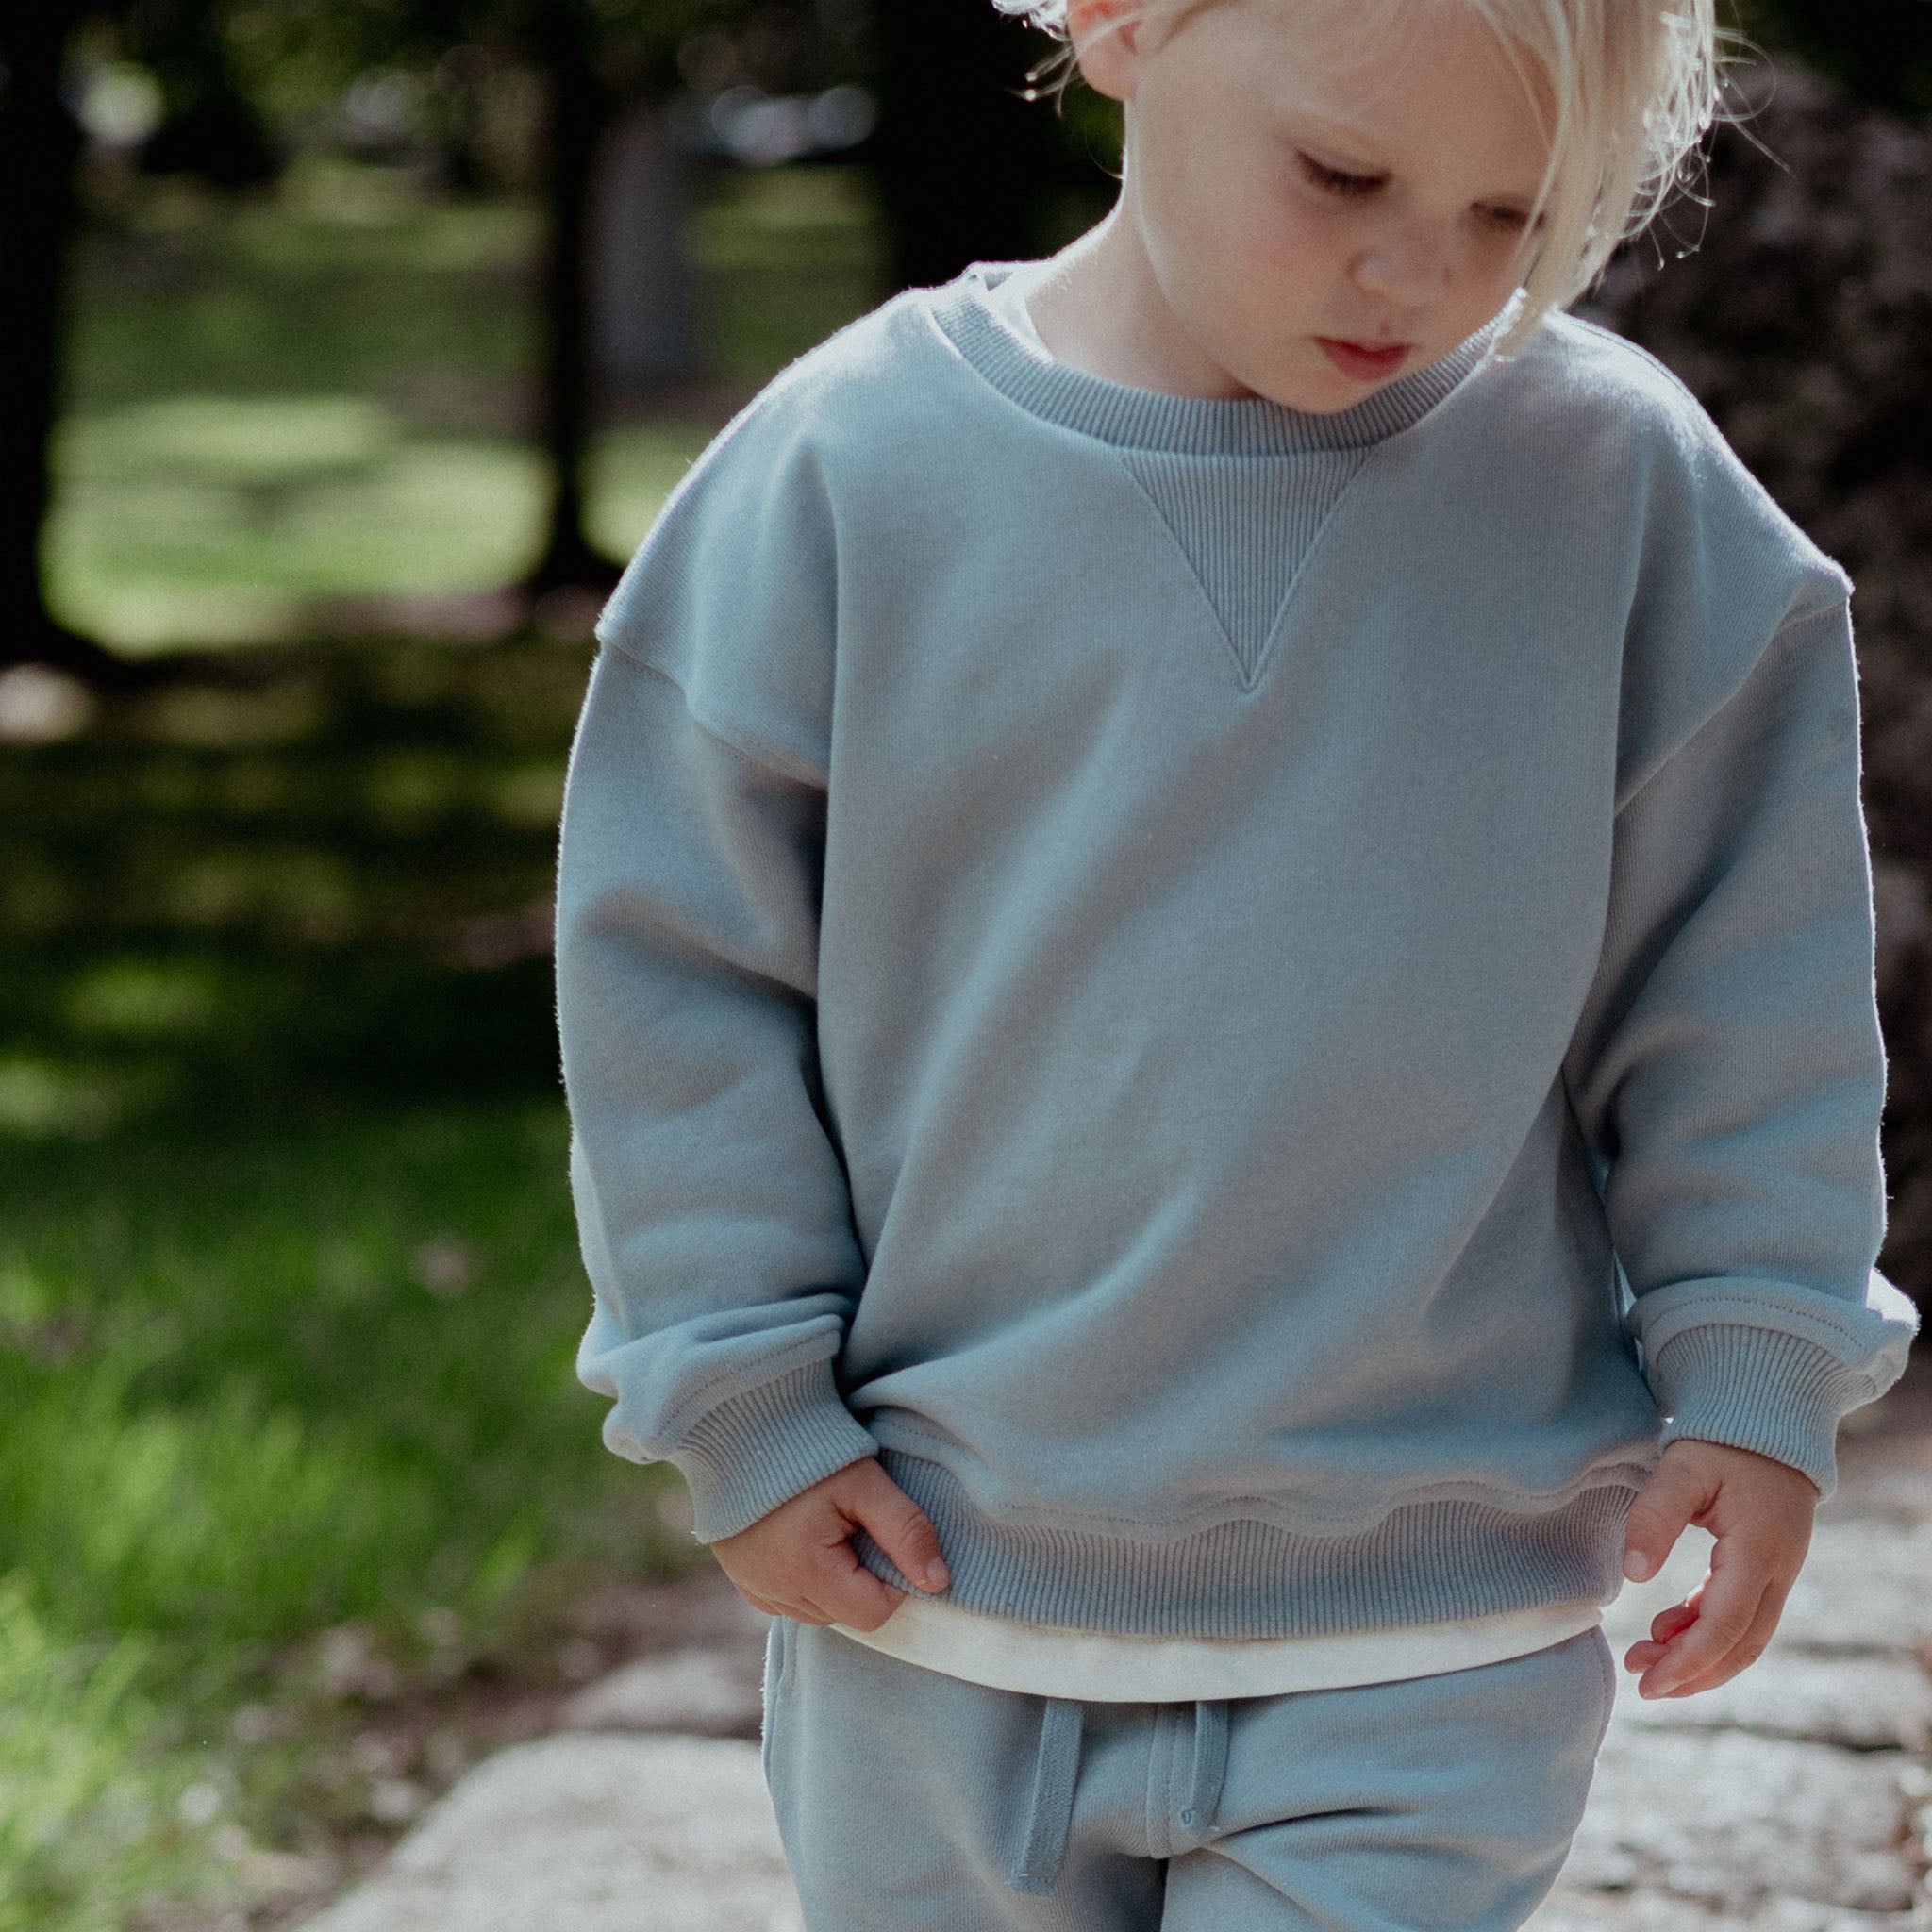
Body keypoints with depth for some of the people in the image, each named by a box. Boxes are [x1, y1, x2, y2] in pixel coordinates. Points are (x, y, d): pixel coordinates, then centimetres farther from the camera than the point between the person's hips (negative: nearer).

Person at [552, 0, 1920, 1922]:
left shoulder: (1625, 488, -7)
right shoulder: (851, 471, -9)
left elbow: (1744, 975, 2)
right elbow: (676, 962, -2)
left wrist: (1755, 1374, 0)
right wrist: (743, 1402, -3)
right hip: (938, 1595, 1)